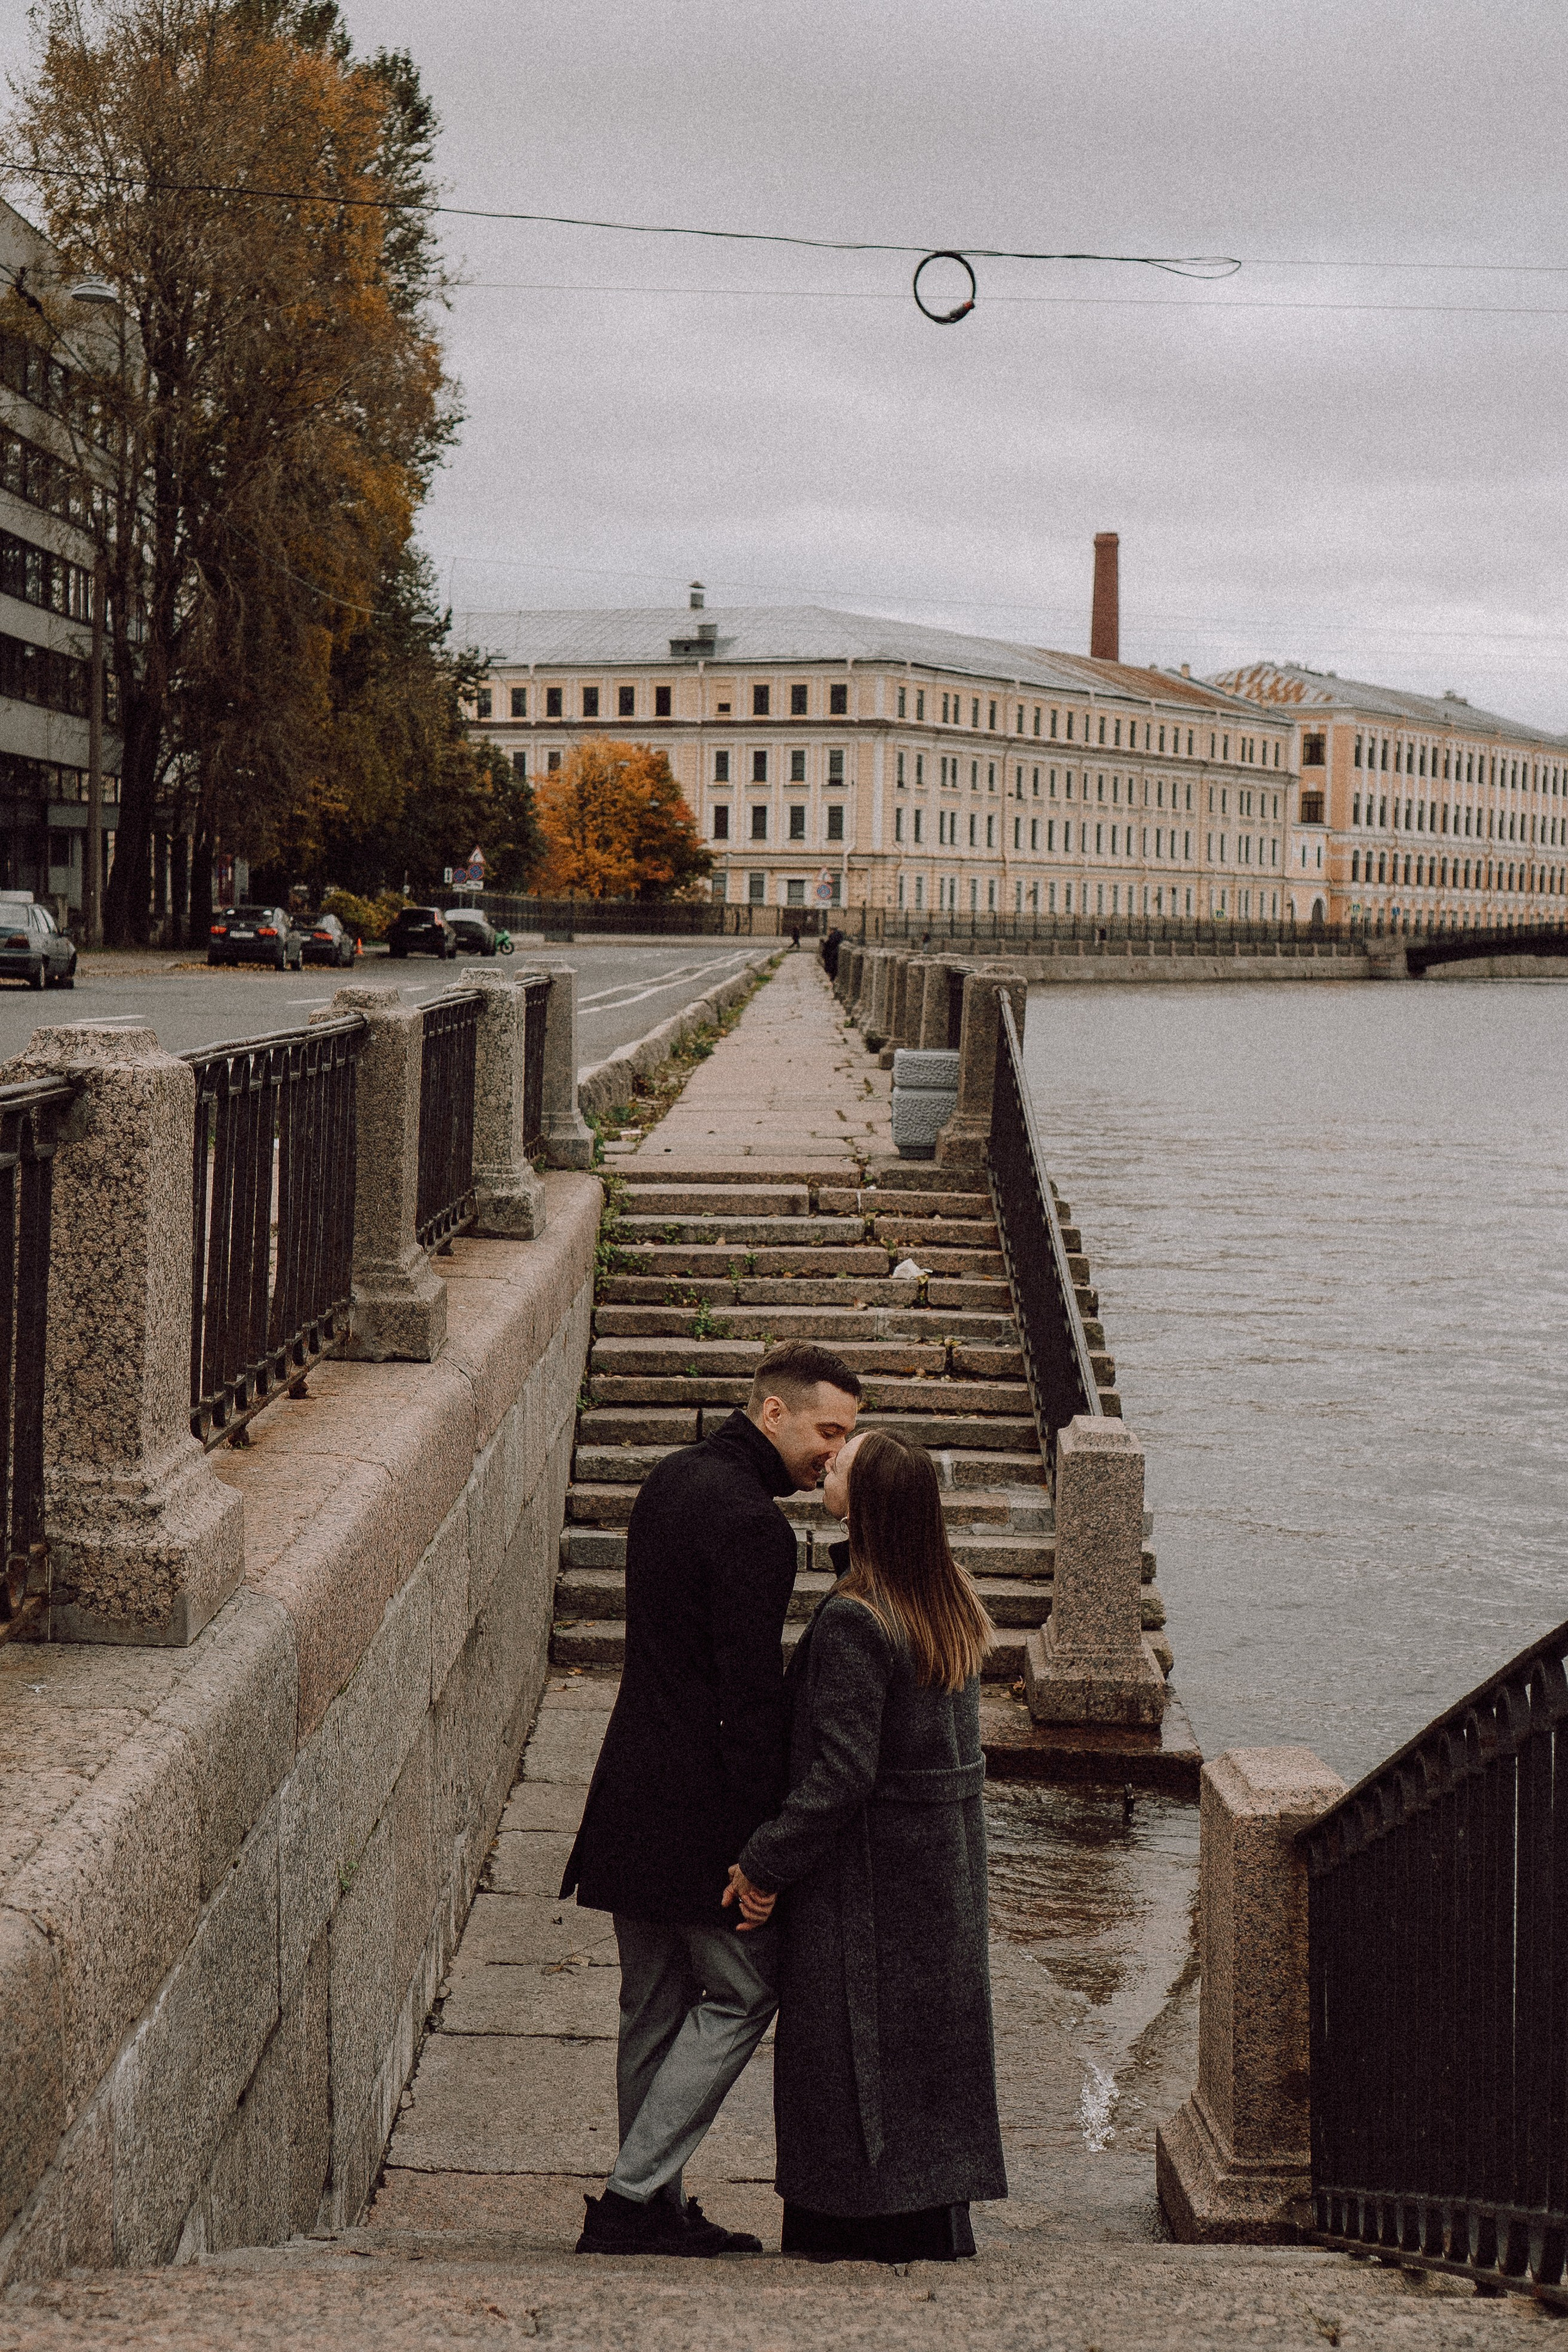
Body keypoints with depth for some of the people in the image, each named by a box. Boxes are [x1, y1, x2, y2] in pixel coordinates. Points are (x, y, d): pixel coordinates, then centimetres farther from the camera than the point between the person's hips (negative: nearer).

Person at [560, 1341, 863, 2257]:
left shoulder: (672, 1478, 11)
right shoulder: (751, 1523, -19)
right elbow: (751, 1691, -21)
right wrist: (764, 1842, -19)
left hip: (637, 1791, 10)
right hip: (701, 1803, -10)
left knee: (657, 2005, 14)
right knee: (742, 1992, 1)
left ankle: (656, 2208, 21)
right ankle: (632, 2198, -1)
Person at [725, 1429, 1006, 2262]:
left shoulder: (852, 1622, -23)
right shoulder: (952, 1600, 3)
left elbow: (840, 1773, -23)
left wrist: (763, 1864, -15)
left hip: (868, 1865, -8)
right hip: (945, 1857, 8)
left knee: (853, 2051, 3)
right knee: (923, 2040, 16)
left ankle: (879, 2236, 10)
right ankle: (935, 2229, 25)